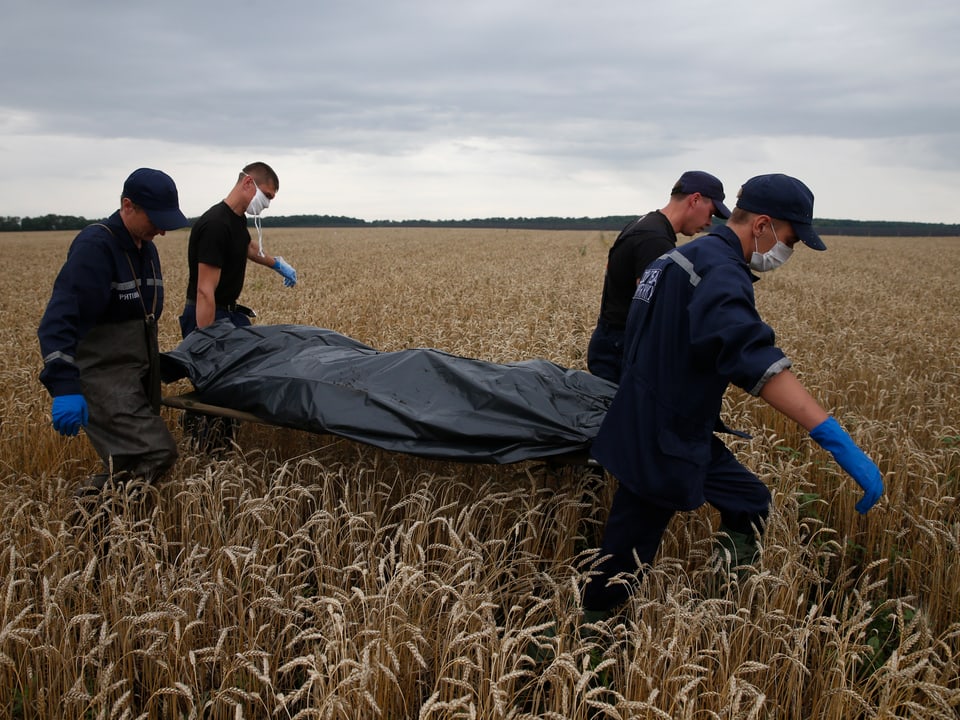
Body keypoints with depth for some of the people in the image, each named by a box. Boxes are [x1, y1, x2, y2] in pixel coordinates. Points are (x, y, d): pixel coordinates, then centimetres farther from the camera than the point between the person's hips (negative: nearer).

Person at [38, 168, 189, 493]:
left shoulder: (146, 248, 13)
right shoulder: (94, 246, -16)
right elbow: (59, 319, -24)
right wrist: (64, 386, -33)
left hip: (140, 375, 9)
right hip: (105, 377, -9)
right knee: (158, 451, -19)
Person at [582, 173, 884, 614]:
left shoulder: (687, 257, 12)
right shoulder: (720, 270, -22)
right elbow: (751, 355, -39)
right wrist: (835, 438, -45)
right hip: (661, 444, -10)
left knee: (748, 504, 18)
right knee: (624, 563, 4)